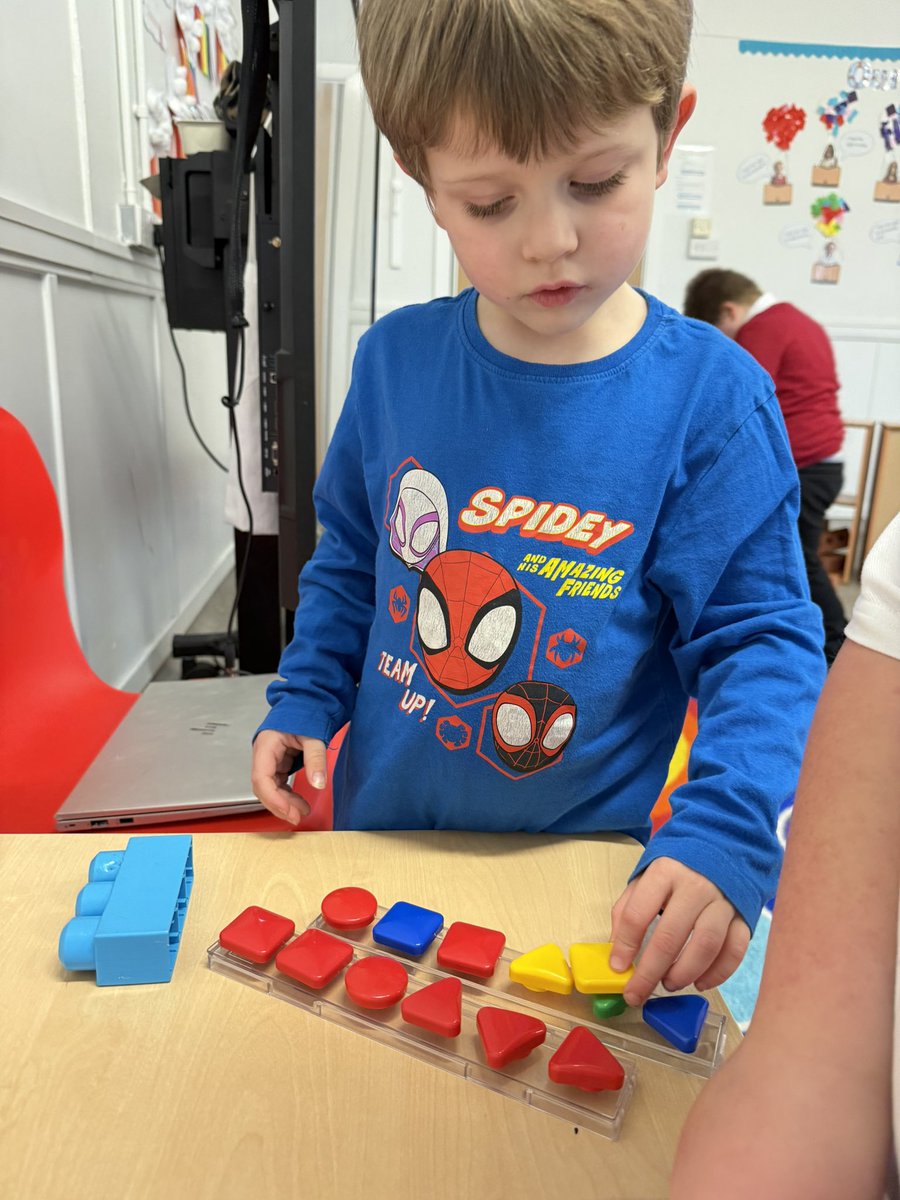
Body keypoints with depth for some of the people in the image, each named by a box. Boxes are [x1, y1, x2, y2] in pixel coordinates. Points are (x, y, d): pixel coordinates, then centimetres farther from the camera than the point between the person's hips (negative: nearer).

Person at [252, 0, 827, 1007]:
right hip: (378, 825, 3)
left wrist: (722, 841, -27)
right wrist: (303, 702, -2)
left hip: (584, 863, -2)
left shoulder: (708, 397, -17)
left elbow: (761, 641, -14)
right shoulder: (395, 359, -8)